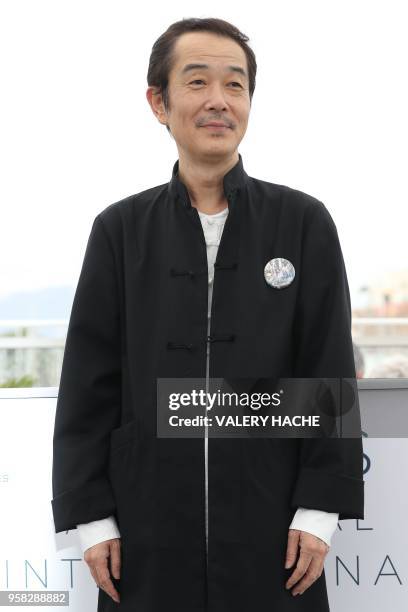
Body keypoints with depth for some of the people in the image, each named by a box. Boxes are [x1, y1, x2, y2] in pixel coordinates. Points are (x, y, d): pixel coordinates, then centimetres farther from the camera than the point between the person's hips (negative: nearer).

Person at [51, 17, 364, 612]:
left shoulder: (304, 222, 1)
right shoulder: (121, 229, 3)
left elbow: (330, 373, 1)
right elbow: (88, 384, 4)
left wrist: (319, 509, -4)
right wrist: (91, 516, 0)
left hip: (271, 528, 0)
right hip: (148, 529, 1)